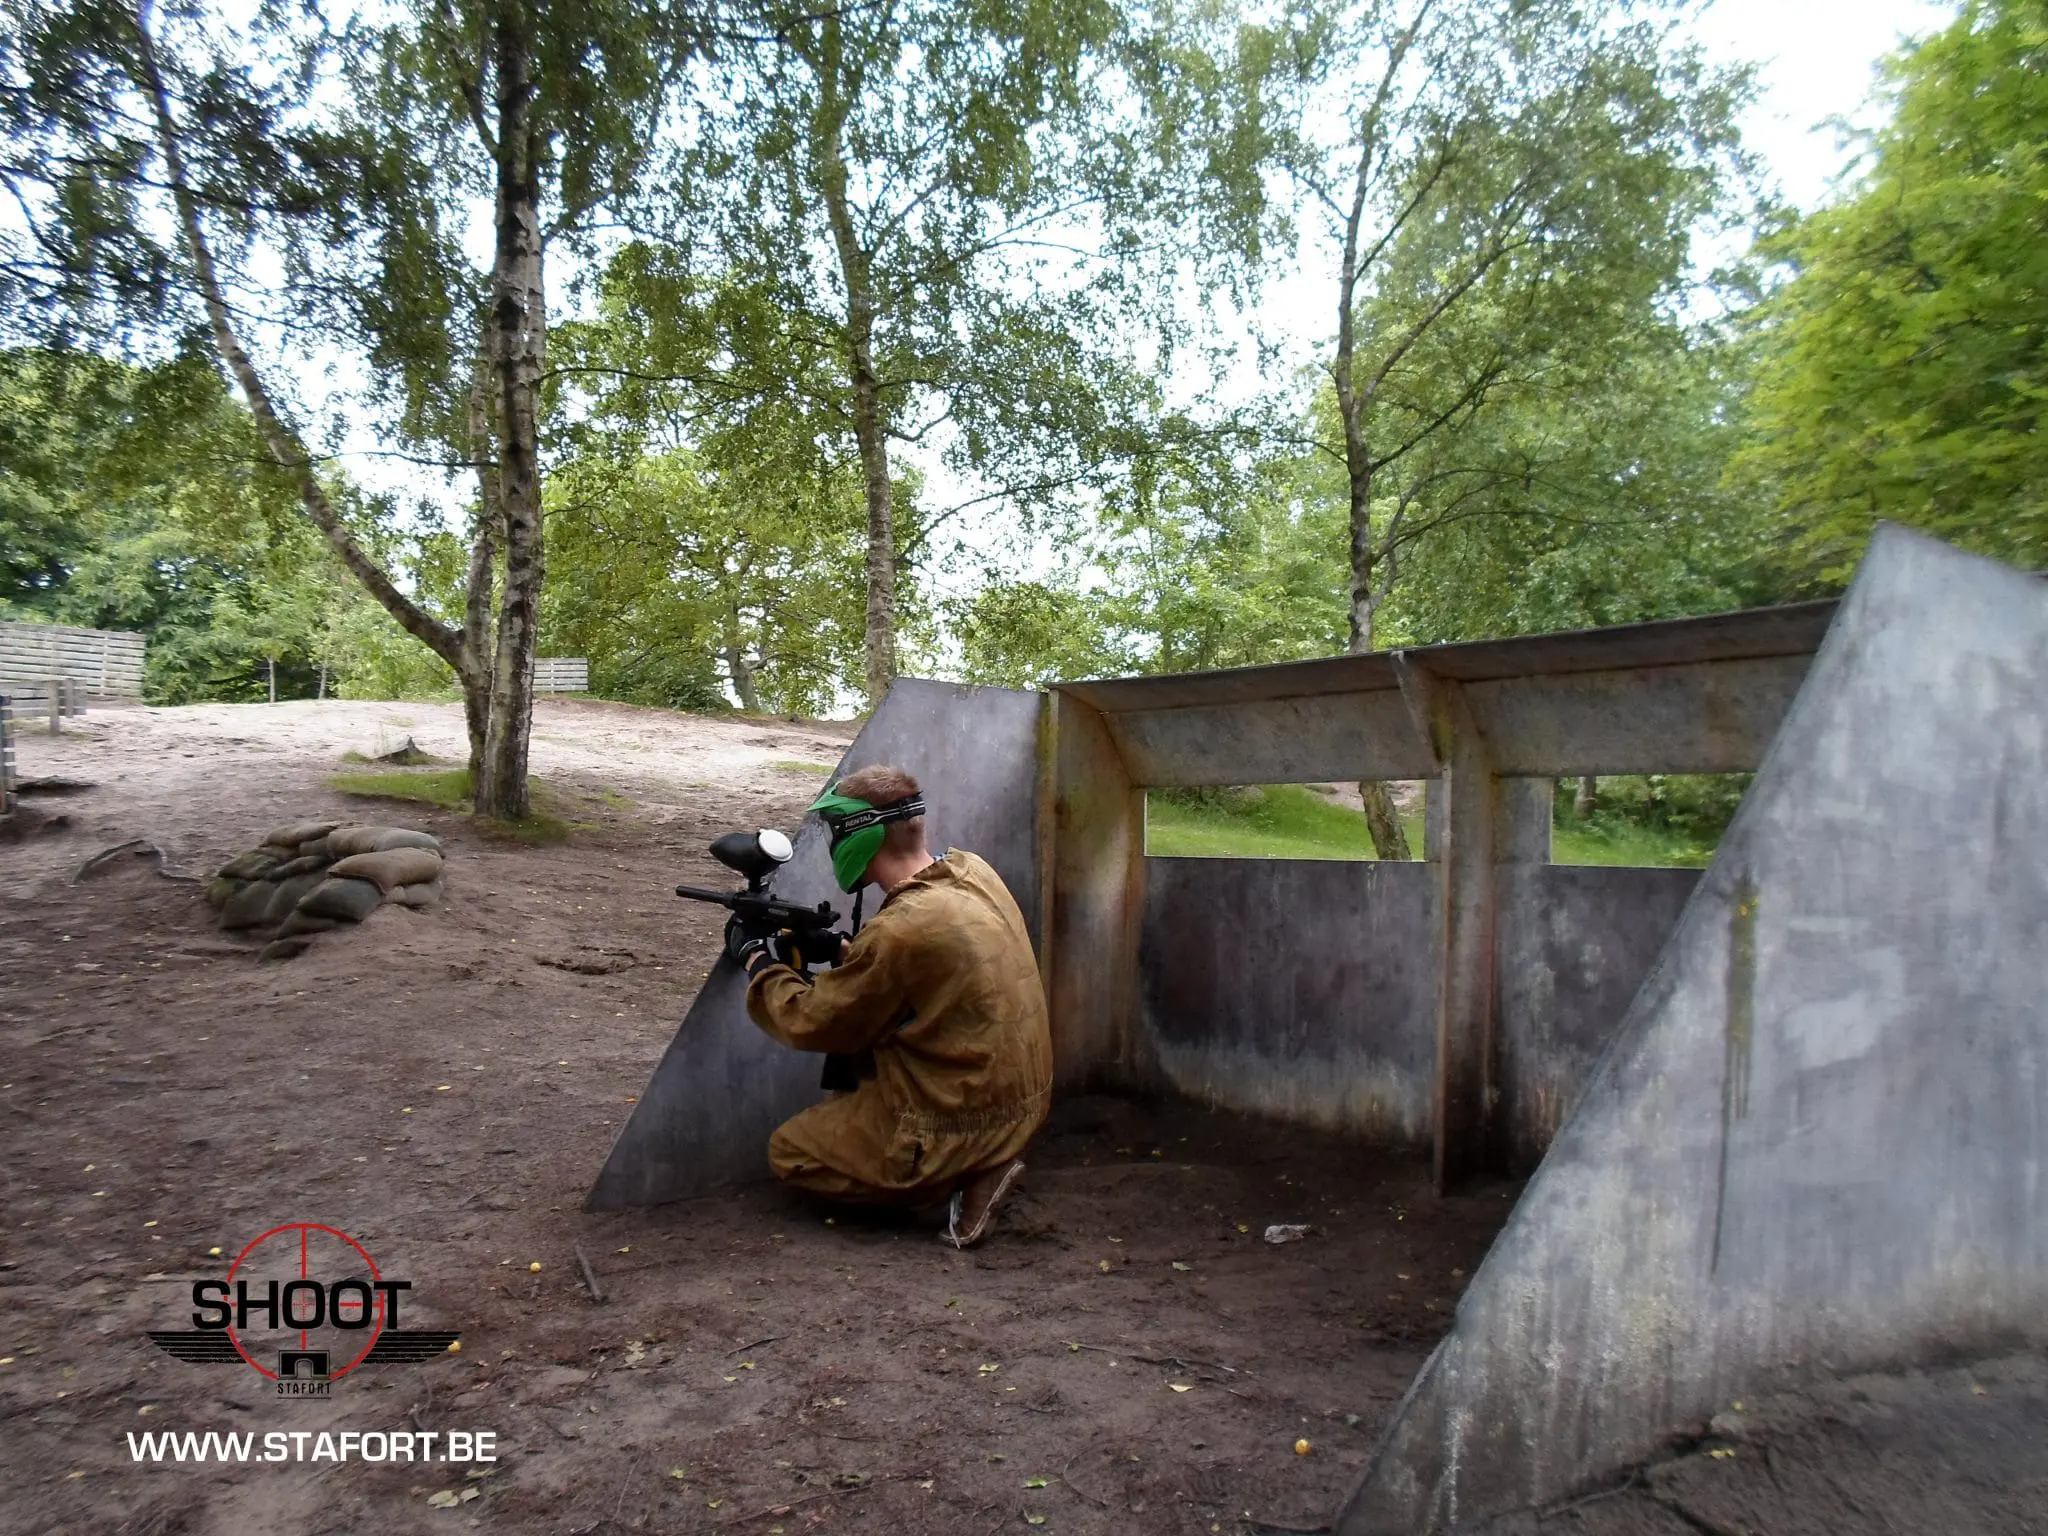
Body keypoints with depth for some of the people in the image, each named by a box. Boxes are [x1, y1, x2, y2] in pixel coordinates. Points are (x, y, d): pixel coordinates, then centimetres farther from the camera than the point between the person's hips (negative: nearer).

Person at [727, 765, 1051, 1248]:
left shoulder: (901, 929, -26)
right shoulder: (972, 870, -3)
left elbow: (810, 1023, -12)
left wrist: (756, 959, 3)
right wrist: (842, 951, 9)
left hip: (965, 1126, -8)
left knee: (787, 1152, 10)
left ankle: (964, 1175, -2)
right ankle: (981, 1163, 12)